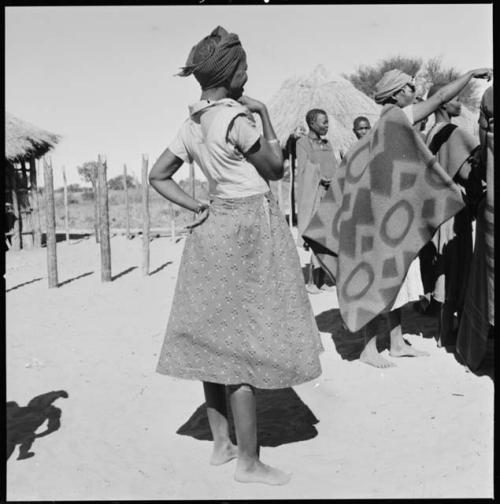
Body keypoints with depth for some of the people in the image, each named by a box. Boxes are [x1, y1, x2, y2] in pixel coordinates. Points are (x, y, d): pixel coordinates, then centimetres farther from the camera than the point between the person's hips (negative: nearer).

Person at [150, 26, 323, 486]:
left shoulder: (192, 125, 8)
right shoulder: (234, 116, -16)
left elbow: (158, 176, 14)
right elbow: (276, 168, -7)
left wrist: (197, 208, 7)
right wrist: (263, 112, 0)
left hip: (216, 227, 9)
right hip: (251, 227, -8)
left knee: (215, 339, 12)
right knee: (244, 343, -3)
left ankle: (221, 444, 25)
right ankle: (248, 461, 7)